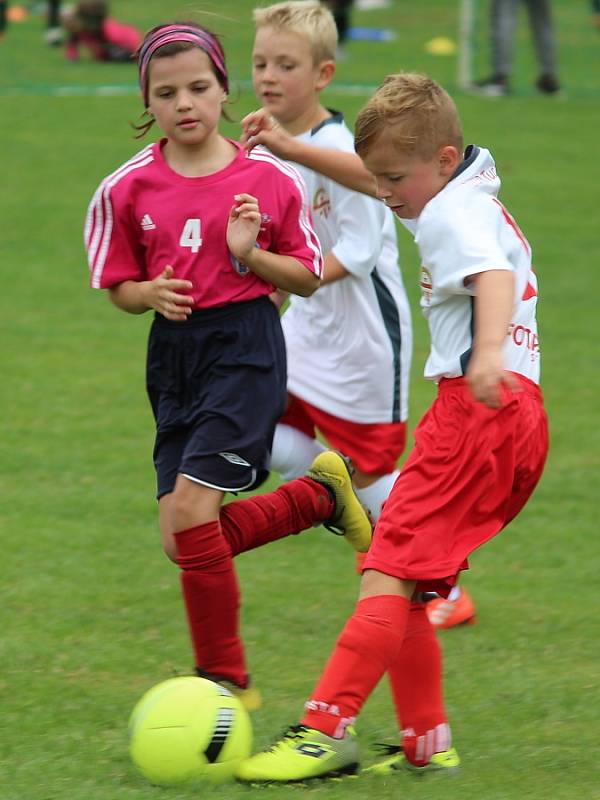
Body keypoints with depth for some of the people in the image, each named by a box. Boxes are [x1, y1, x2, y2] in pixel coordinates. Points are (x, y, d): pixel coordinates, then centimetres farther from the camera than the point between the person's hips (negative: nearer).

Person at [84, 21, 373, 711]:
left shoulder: (270, 179, -5)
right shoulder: (128, 189, 1)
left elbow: (308, 278, 4)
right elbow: (120, 287, 10)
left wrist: (251, 255, -14)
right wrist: (152, 293, -12)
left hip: (246, 347, -5)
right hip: (174, 351, 5)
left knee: (191, 509, -17)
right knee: (183, 541, 1)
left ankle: (225, 677, -1)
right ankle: (323, 493, 23)